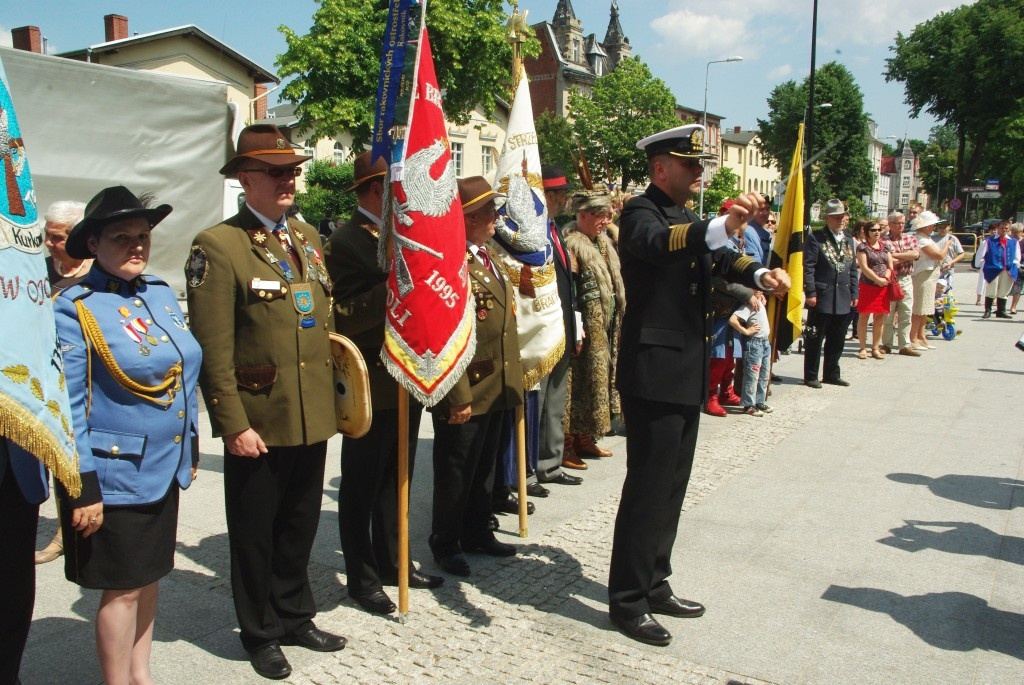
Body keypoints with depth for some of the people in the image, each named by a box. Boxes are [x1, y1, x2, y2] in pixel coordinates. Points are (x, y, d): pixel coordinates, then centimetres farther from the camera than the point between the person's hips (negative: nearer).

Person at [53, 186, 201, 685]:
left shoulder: (161, 293, 6)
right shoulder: (73, 308, -13)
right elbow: (68, 406, -14)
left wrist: (189, 449, 14)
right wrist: (83, 488, -15)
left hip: (165, 468, 7)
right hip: (116, 476, -6)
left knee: (148, 574, 19)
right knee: (123, 587, 7)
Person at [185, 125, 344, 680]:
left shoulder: (308, 237, 11)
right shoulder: (218, 246, -11)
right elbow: (213, 349, -15)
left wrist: (331, 397, 12)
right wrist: (233, 423, -17)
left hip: (313, 418, 6)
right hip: (258, 421, -6)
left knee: (300, 526, 19)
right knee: (255, 532, 11)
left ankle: (295, 615, 39)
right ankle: (261, 634, 30)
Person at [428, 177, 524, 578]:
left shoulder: (487, 254, 11)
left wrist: (511, 379, 18)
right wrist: (459, 396, -22)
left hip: (495, 388, 9)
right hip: (466, 392, -9)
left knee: (484, 468, 21)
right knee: (455, 472, 8)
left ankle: (477, 533, 37)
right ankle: (445, 544, 26)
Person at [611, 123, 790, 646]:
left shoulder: (688, 221, 19)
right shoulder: (641, 212, -11)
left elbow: (720, 259, 10)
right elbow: (658, 243, -33)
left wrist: (759, 273, -10)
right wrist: (723, 226, -49)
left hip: (687, 375, 10)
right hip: (654, 374, -9)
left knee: (671, 486, 16)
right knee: (648, 487, -3)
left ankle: (654, 585, 29)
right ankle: (627, 602, 10)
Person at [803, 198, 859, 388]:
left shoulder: (848, 241, 17)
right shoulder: (815, 238, -4)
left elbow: (853, 270, 19)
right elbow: (808, 267, -10)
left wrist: (854, 293, 12)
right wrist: (810, 293, -16)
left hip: (843, 300, 6)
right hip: (822, 298, -6)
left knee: (837, 340, 12)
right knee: (815, 339, 0)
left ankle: (831, 374, 24)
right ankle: (810, 376, 8)